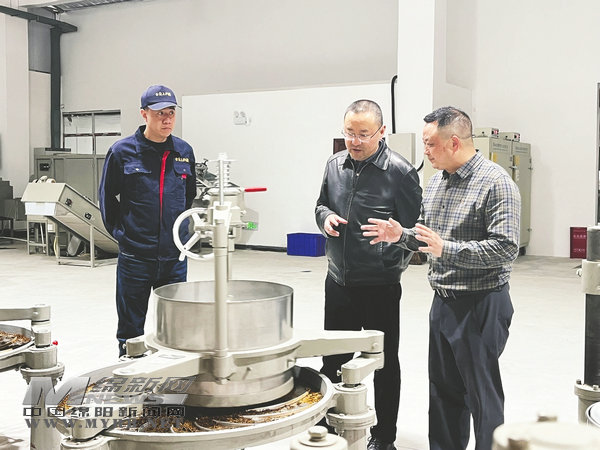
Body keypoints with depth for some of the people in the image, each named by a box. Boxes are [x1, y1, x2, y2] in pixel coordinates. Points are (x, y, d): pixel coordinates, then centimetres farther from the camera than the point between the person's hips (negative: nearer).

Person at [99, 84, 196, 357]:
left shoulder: (184, 152, 5)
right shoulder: (122, 152, -6)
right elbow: (107, 197, 4)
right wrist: (120, 232, 3)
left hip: (175, 256, 3)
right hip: (135, 256, -3)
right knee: (131, 330, 9)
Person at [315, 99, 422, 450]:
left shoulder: (399, 171, -13)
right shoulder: (335, 165, 5)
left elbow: (414, 227, -10)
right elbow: (322, 205, 18)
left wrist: (393, 263, -16)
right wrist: (326, 217, -3)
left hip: (380, 286, -5)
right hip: (338, 280, 5)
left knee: (383, 364, 10)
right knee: (333, 359, 16)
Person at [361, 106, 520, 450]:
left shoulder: (495, 183, -16)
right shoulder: (437, 180, 10)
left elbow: (506, 248, -23)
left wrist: (446, 249, -26)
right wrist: (400, 234, 0)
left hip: (481, 303, -8)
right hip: (443, 302, 8)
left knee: (482, 395, 4)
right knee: (443, 390, 18)